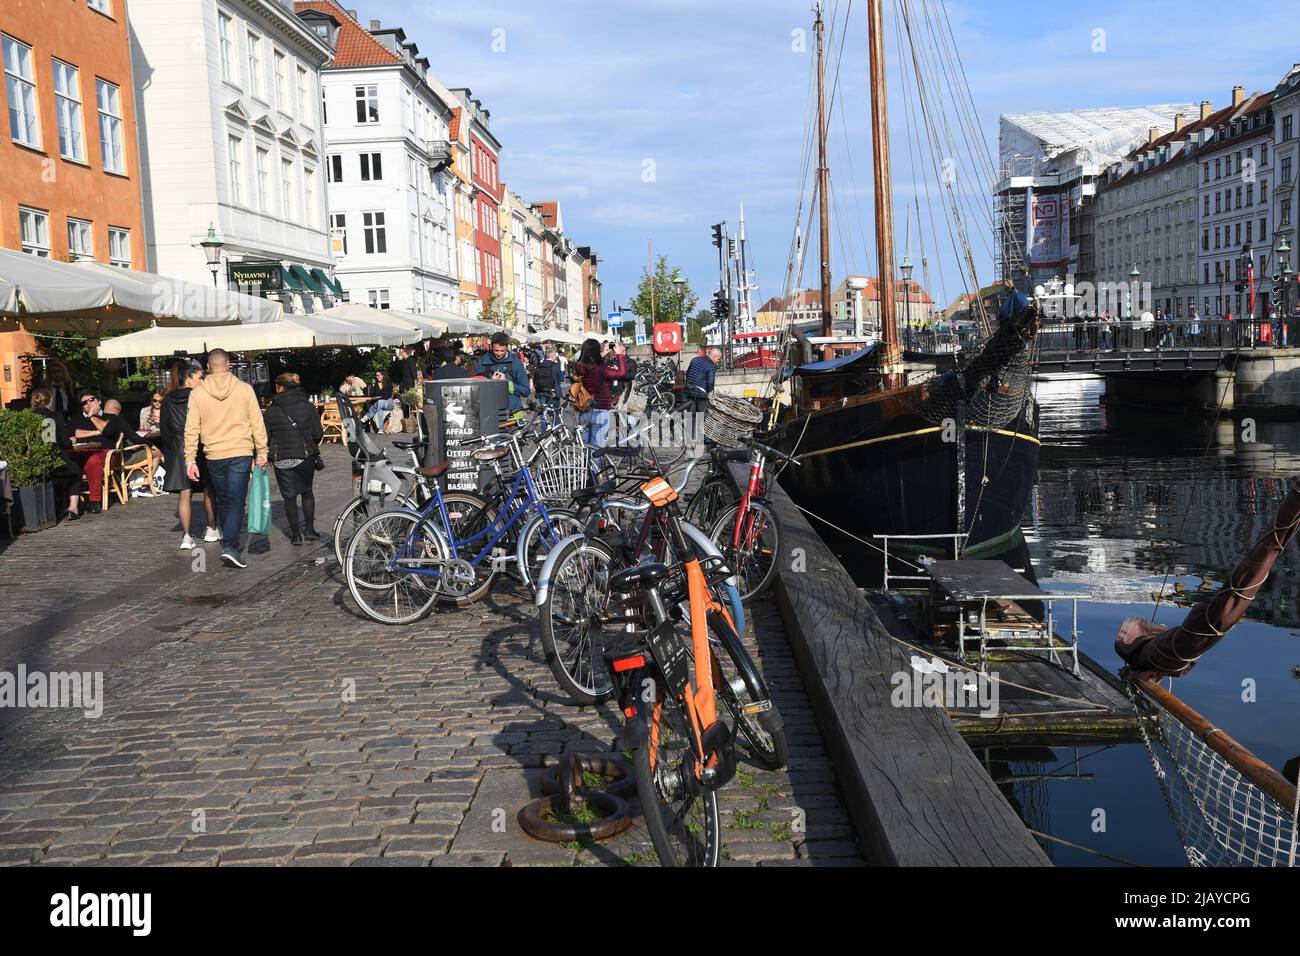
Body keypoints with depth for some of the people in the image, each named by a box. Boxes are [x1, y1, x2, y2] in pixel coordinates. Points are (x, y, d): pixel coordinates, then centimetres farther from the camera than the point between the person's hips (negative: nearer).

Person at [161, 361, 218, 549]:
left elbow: (164, 429, 7)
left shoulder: (167, 401, 3)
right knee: (210, 490, 13)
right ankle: (212, 530, 21)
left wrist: (169, 451, 16)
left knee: (184, 493, 3)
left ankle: (186, 535, -2)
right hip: (201, 449, -3)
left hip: (178, 450, 3)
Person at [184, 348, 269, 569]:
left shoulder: (197, 393, 1)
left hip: (214, 456, 2)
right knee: (236, 501, -2)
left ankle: (229, 542, 29)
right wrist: (261, 453, 5)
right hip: (241, 453, -2)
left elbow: (191, 430, 0)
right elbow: (257, 423, -1)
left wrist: (190, 459, 3)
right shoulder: (244, 389, -2)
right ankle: (230, 547, -15)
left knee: (223, 501, 17)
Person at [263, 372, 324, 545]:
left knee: (289, 496, 8)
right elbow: (318, 434, -6)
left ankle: (296, 534, 9)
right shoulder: (308, 407, -3)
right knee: (307, 491, 19)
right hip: (306, 457, 1)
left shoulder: (271, 410, -3)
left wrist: (269, 455, 14)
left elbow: (266, 438, -3)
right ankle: (309, 528, 14)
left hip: (281, 459, -1)